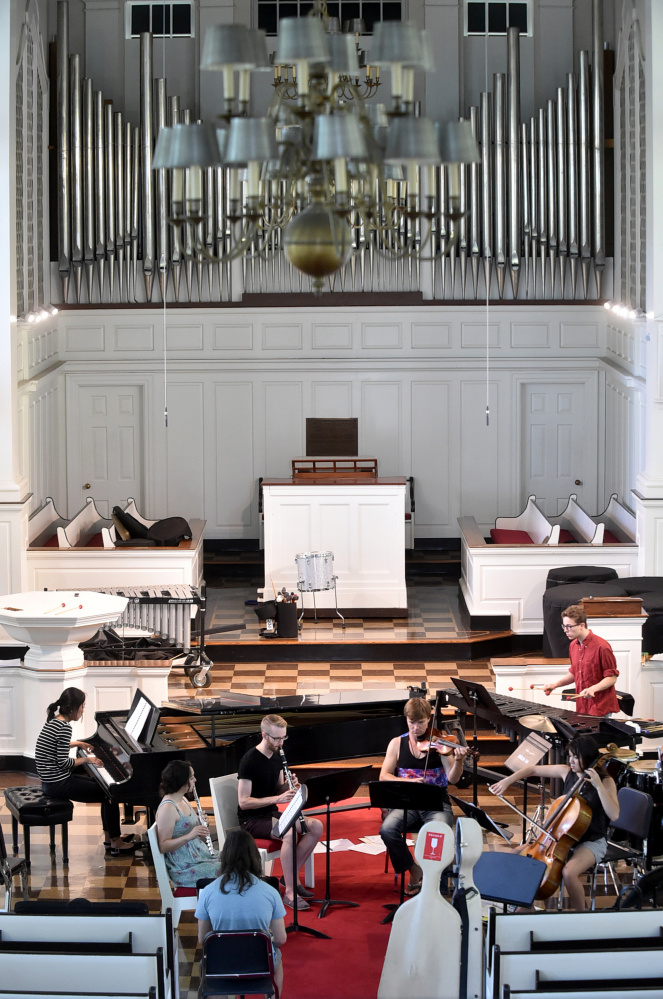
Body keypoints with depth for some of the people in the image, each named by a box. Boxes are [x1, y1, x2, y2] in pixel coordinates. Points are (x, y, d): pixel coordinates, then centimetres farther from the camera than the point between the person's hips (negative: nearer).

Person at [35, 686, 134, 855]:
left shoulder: (54, 721, 8)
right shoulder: (64, 727, -22)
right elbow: (63, 762, -23)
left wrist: (78, 743, 33)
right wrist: (86, 759, -10)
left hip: (50, 781, 10)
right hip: (58, 785, -10)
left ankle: (110, 837, 20)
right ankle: (115, 843, 4)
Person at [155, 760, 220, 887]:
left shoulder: (183, 800, 11)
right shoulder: (168, 808, -18)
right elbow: (163, 846, -20)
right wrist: (188, 836, -32)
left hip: (202, 855, 9)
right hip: (185, 869, -9)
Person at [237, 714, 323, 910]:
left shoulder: (277, 756, 8)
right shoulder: (249, 761, -17)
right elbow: (243, 802, -20)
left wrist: (289, 786, -8)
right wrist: (277, 798, -26)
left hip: (271, 814, 8)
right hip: (251, 819, -8)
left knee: (316, 826, -10)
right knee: (290, 832, -34)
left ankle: (291, 876, 1)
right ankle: (289, 892, -28)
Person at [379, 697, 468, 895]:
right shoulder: (397, 744, 7)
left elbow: (452, 779, -8)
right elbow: (384, 776, 0)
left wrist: (458, 761, -29)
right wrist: (407, 781, -17)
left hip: (436, 805, -2)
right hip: (406, 804, 2)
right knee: (387, 829, -29)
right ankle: (414, 871, -7)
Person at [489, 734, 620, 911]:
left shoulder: (605, 781, -14)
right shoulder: (567, 772, 0)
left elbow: (614, 815, -27)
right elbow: (533, 770, 8)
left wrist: (598, 786, -32)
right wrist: (507, 781, -5)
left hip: (592, 841, -6)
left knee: (569, 872, -36)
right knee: (518, 854, -3)